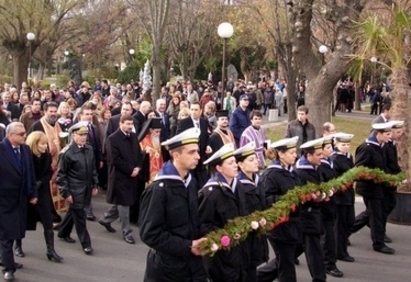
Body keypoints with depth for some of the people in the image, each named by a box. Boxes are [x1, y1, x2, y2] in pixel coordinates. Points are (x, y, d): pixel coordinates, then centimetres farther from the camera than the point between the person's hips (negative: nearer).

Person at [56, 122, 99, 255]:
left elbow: (93, 168, 12)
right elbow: (61, 174, -11)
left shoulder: (89, 149, 2)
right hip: (74, 190, -6)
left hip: (86, 188, 6)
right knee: (80, 215, -1)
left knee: (73, 211, 20)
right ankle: (86, 244, 8)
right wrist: (66, 193, -13)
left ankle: (63, 232, 40)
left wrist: (95, 185, 10)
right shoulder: (67, 153, -15)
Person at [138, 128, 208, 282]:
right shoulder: (158, 189, -17)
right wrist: (187, 246, -19)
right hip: (167, 270, -6)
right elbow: (150, 234, -19)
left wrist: (203, 239, -5)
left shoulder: (192, 182, 5)